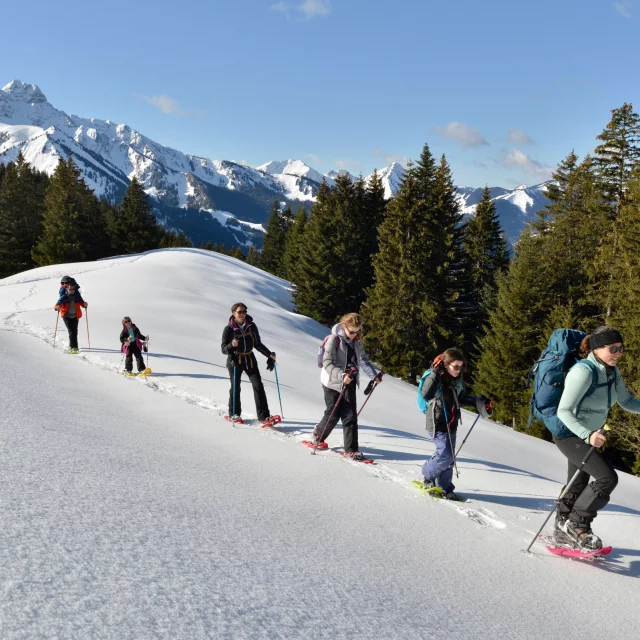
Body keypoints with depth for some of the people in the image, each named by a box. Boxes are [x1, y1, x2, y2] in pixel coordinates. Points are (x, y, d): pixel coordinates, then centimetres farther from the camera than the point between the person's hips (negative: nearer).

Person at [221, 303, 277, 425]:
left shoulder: (252, 326, 1)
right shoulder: (229, 329, -7)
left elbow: (258, 344, 12)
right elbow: (224, 349, -7)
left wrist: (269, 354, 3)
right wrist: (231, 345, -28)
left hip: (250, 360, 2)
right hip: (235, 360, -2)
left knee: (258, 386, -8)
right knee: (235, 387, 3)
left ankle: (264, 416, -10)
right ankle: (233, 414, 23)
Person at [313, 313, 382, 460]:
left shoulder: (357, 340, 3)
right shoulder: (334, 339, -16)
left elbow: (363, 359, 12)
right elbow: (327, 363, -22)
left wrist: (374, 375, -1)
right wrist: (342, 376, -36)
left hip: (349, 382, 5)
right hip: (333, 382, -5)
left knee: (350, 416, -1)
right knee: (333, 414, 4)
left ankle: (351, 450, 3)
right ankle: (319, 434, 33)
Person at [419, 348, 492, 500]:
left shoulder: (458, 380, 4)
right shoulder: (436, 377, -16)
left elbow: (462, 398, 17)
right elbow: (426, 394, -32)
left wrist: (479, 402, 3)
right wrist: (435, 374, -37)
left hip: (452, 423, 7)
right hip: (438, 423, -7)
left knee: (449, 458, 10)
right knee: (445, 455, -14)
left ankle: (444, 488, 21)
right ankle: (428, 476, 11)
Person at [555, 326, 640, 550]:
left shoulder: (612, 371, -3)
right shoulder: (584, 372, -29)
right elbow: (563, 411, -31)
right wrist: (588, 435, -43)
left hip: (588, 435, 9)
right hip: (569, 434, -9)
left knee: (578, 484, 19)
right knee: (608, 478, -16)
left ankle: (563, 529, 37)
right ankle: (577, 524, -1)